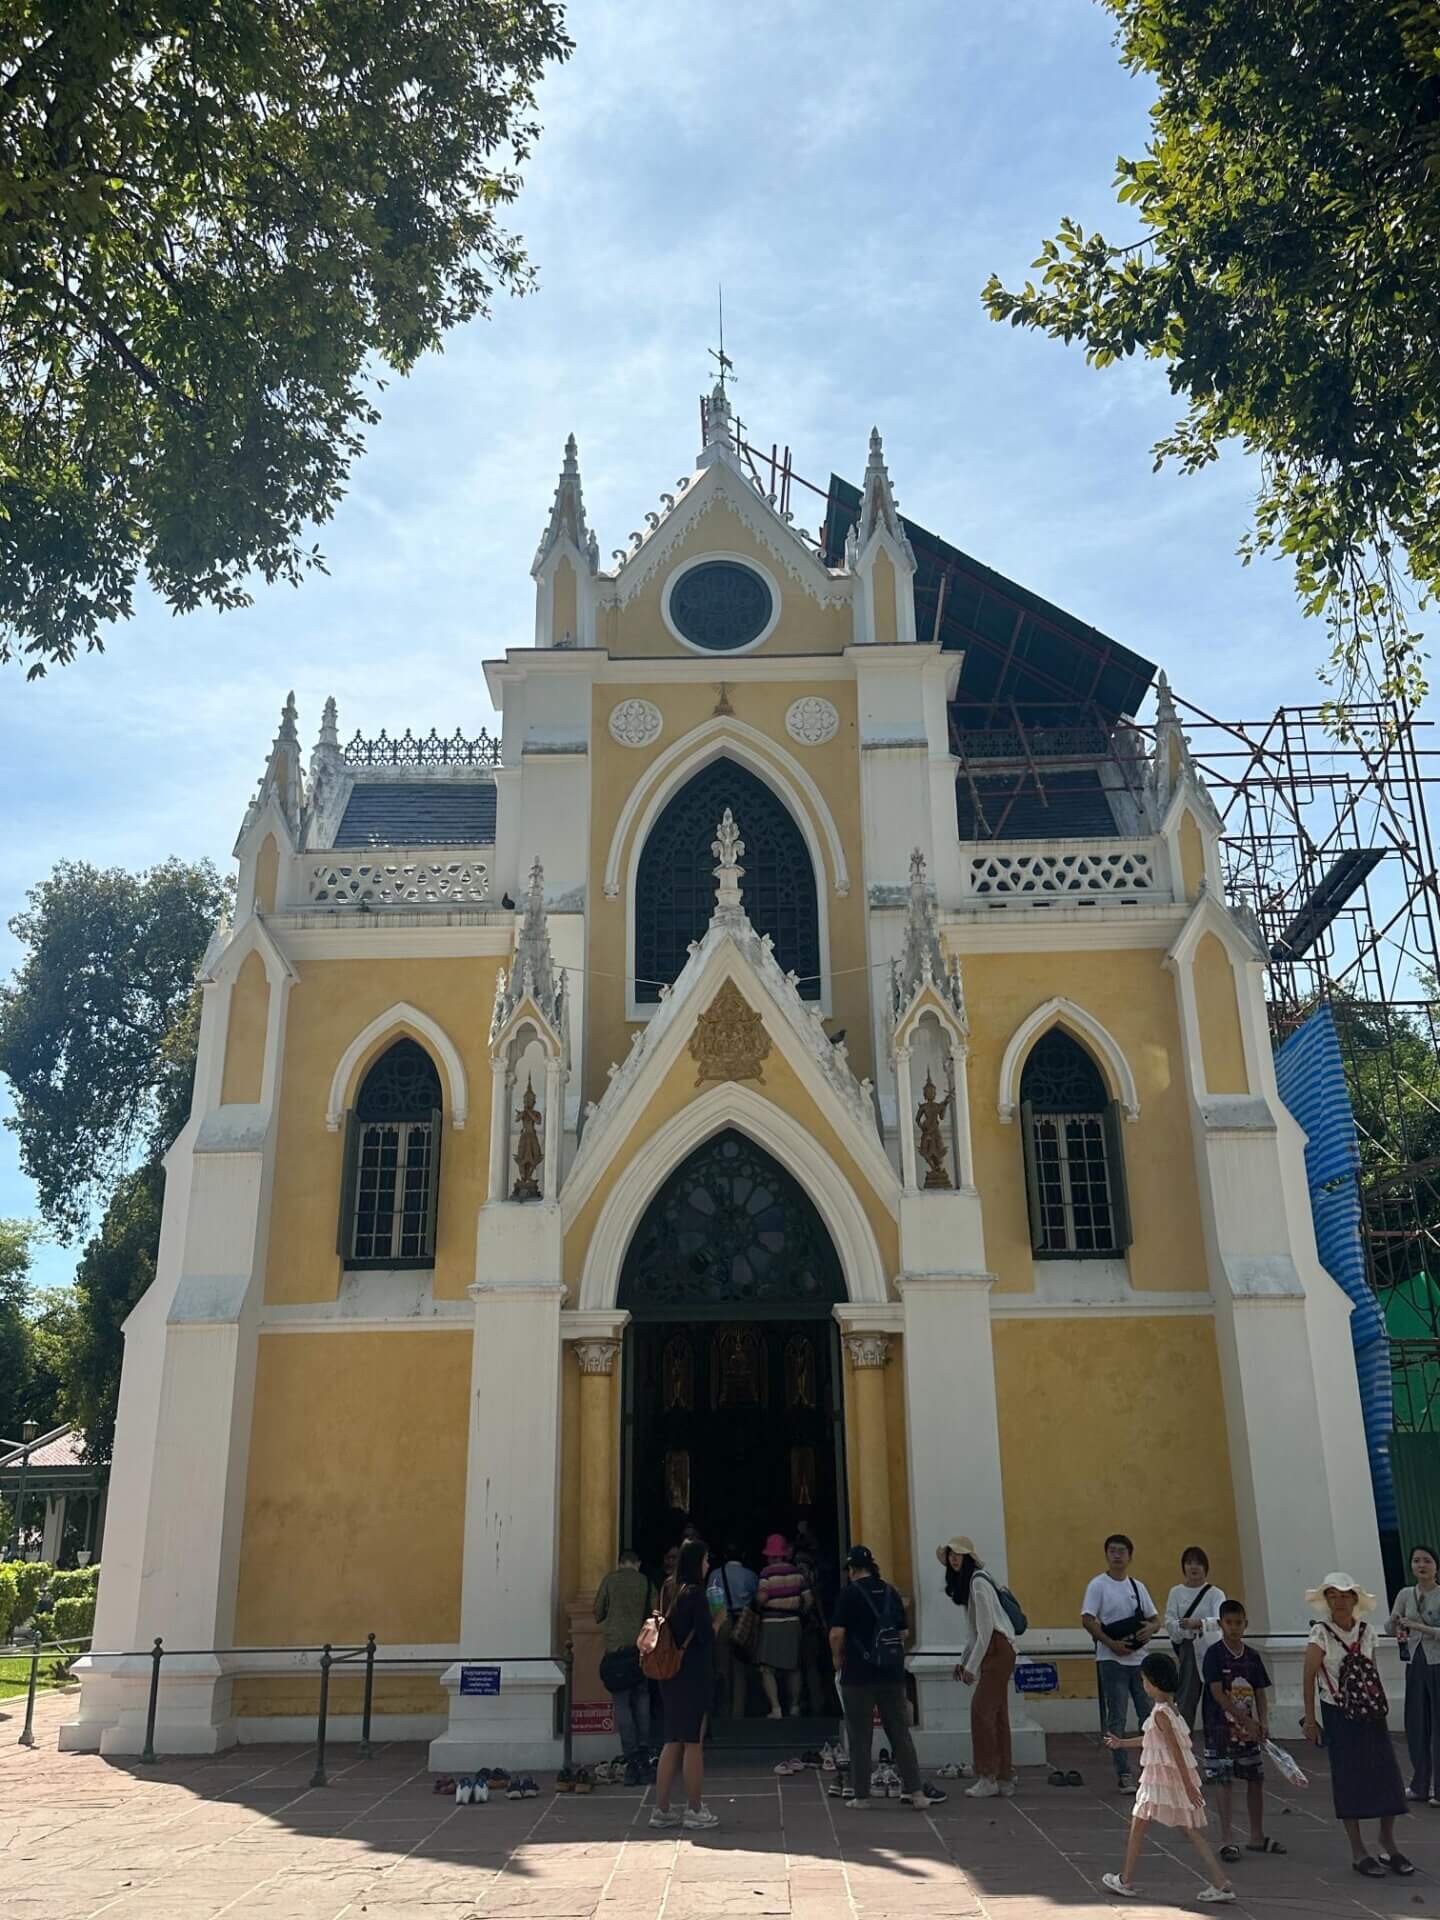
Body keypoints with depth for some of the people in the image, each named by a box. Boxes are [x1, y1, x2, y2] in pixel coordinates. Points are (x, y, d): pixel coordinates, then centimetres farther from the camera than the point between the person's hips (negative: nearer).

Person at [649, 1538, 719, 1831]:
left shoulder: (672, 1592, 10)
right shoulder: (695, 1594, -15)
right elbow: (706, 1636, -16)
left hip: (671, 1674, 8)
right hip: (693, 1677, -8)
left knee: (672, 1742, 12)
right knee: (694, 1743, 1)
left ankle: (662, 1809, 15)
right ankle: (695, 1810, 9)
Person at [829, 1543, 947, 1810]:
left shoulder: (849, 1593, -8)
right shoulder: (890, 1592, 7)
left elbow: (837, 1633, -13)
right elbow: (903, 1632, 11)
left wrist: (837, 1658, 3)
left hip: (858, 1675, -4)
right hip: (892, 1673, 4)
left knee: (860, 1737, 5)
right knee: (900, 1733, 9)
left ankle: (860, 1795, 10)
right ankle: (914, 1791, 7)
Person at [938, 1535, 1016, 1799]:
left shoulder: (978, 1582, -16)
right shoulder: (964, 1582, 14)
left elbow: (986, 1628, -18)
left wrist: (972, 1667, -15)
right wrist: (964, 1661, 18)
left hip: (997, 1650, -10)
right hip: (991, 1652, 10)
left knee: (981, 1711, -9)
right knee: (997, 1715, 11)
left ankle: (988, 1779, -3)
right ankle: (1005, 1779, 16)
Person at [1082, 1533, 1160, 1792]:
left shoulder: (1137, 1586, 10)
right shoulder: (1098, 1585, -6)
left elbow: (1155, 1618, 15)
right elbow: (1087, 1620, -12)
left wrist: (1150, 1628, -8)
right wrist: (1112, 1644, -19)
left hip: (1140, 1659, 5)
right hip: (1112, 1661, -5)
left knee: (1149, 1715, 8)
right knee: (1117, 1718, -1)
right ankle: (1123, 1773, 5)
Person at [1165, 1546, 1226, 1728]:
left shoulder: (1215, 1593, -1)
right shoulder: (1176, 1592, 5)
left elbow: (1219, 1621, -19)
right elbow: (1169, 1622, -4)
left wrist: (1199, 1623, -38)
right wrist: (1184, 1627, -25)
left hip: (1210, 1651, -1)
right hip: (1186, 1650, 1)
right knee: (1185, 1701, -2)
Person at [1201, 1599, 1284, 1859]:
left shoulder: (1252, 1656, 5)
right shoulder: (1214, 1654, -11)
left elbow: (1260, 1693, 7)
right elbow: (1218, 1693, -16)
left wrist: (1263, 1723, -8)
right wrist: (1246, 1720, -19)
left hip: (1249, 1729, 5)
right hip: (1221, 1728, -5)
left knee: (1256, 1780, 11)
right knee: (1225, 1782, -1)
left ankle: (1257, 1837, 25)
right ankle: (1226, 1840, 7)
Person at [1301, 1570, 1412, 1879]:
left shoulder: (1367, 1631, 2)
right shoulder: (1321, 1633, -10)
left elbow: (1373, 1673, 9)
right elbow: (1309, 1677, -9)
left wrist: (1380, 1706, 7)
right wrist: (1310, 1718, -10)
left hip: (1371, 1714, 4)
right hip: (1338, 1715, -4)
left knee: (1387, 1775, 1)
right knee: (1349, 1780, 1)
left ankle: (1388, 1846, 19)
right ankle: (1358, 1853, 12)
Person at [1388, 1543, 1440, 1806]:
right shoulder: (1406, 1594, 6)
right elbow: (1392, 1627, 11)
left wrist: (1418, 1627, -24)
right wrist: (1397, 1627, -10)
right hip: (1415, 1663, 5)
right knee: (1416, 1724, 9)